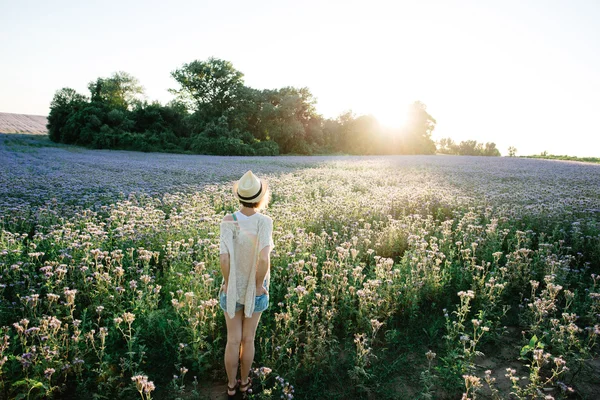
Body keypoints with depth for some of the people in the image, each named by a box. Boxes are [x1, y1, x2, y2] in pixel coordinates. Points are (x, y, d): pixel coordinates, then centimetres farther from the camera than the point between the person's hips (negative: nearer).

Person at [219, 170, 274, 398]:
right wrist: (259, 285, -17)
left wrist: (226, 282, -12)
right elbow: (264, 258, -35)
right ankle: (244, 381, 42)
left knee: (233, 340, 19)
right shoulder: (265, 222, -22)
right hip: (256, 289, 0)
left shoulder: (228, 221, -20)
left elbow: (224, 258, -30)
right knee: (248, 339, 22)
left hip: (232, 288, 1)